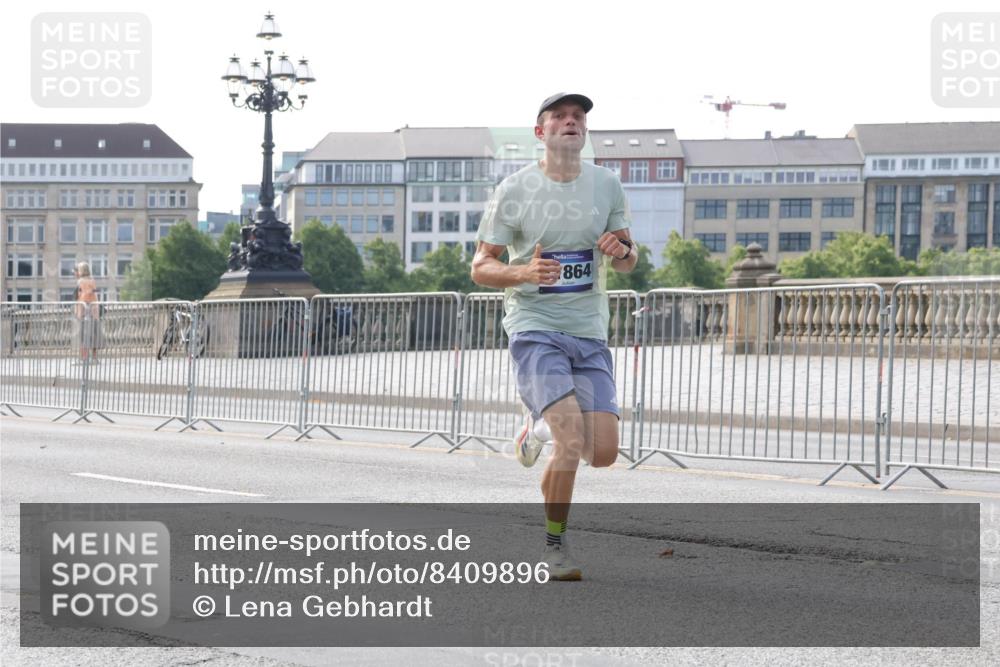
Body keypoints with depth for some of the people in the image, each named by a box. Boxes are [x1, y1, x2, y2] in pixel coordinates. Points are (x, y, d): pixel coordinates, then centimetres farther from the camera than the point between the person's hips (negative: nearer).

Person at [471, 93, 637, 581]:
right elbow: (481, 267, -1)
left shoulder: (607, 185, 8)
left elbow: (627, 262, 17)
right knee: (572, 441, -20)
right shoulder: (515, 190, -4)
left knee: (603, 453, -5)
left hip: (590, 333, 4)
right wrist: (525, 273, -21)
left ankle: (541, 425, 28)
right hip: (534, 327, -4)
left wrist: (621, 251, -7)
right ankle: (554, 547, 1)